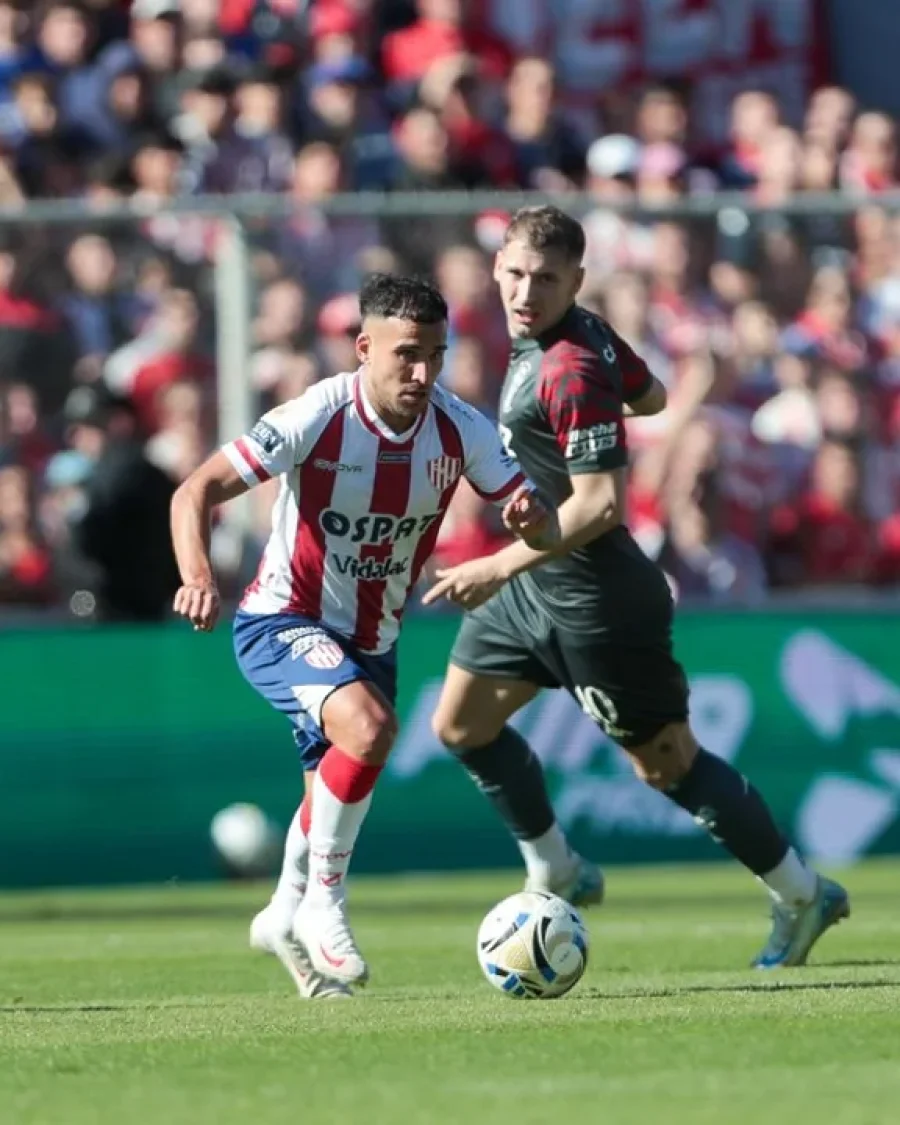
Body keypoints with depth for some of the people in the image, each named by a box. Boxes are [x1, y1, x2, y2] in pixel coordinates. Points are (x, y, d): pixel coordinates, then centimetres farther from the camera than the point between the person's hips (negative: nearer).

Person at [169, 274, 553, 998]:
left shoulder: (459, 430, -11)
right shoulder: (319, 418, -23)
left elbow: (541, 525, -9)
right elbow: (198, 491, -22)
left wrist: (530, 517, -34)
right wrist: (199, 577, -39)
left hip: (372, 639, 6)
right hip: (283, 621, -6)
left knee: (336, 791, 17)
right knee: (368, 727, -31)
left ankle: (287, 918, 45)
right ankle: (323, 903, -15)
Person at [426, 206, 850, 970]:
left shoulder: (571, 370, -27)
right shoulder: (588, 333, 1)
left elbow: (599, 504, -30)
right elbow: (649, 397, 19)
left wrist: (499, 568, -28)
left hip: (592, 596, -10)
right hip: (535, 582, 10)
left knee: (666, 763, 0)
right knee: (462, 725, 11)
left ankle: (801, 896, 16)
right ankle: (556, 876, 26)